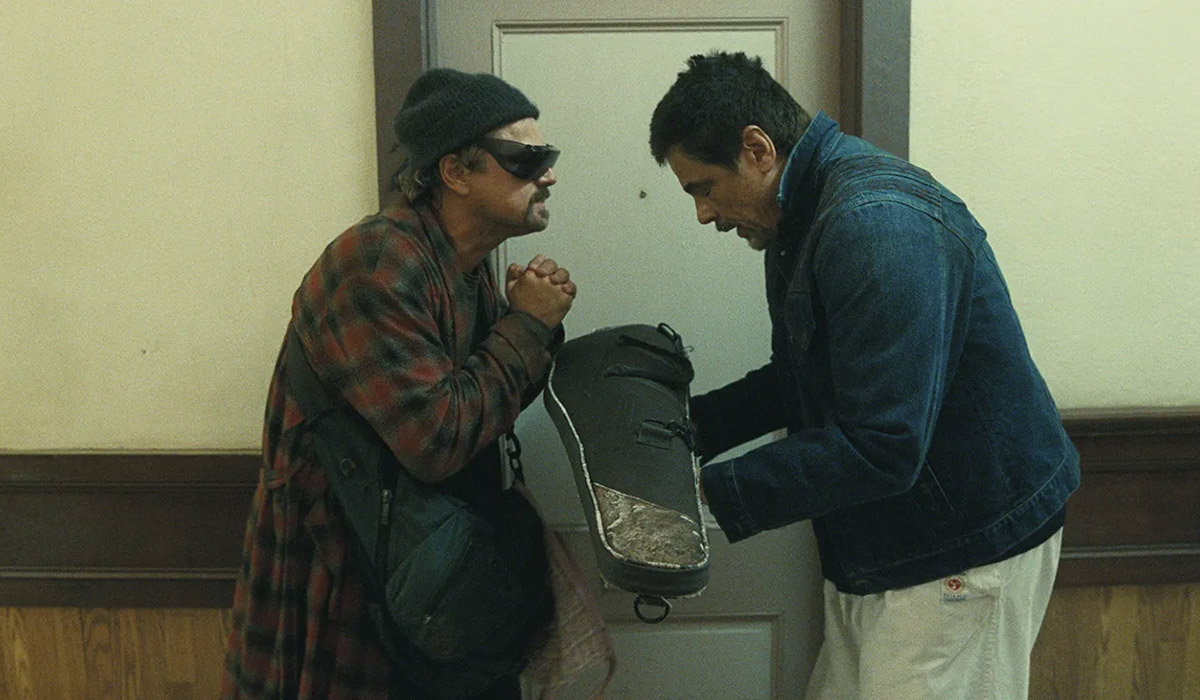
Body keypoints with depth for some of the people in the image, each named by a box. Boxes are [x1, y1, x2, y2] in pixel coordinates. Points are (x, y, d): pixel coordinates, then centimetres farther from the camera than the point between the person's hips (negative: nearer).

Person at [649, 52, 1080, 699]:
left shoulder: (878, 224, -26)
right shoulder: (801, 221, 7)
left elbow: (880, 448, -30)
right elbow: (795, 380, 16)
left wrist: (713, 496, -24)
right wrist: (690, 426, 2)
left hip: (965, 552, -9)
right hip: (877, 548, 9)